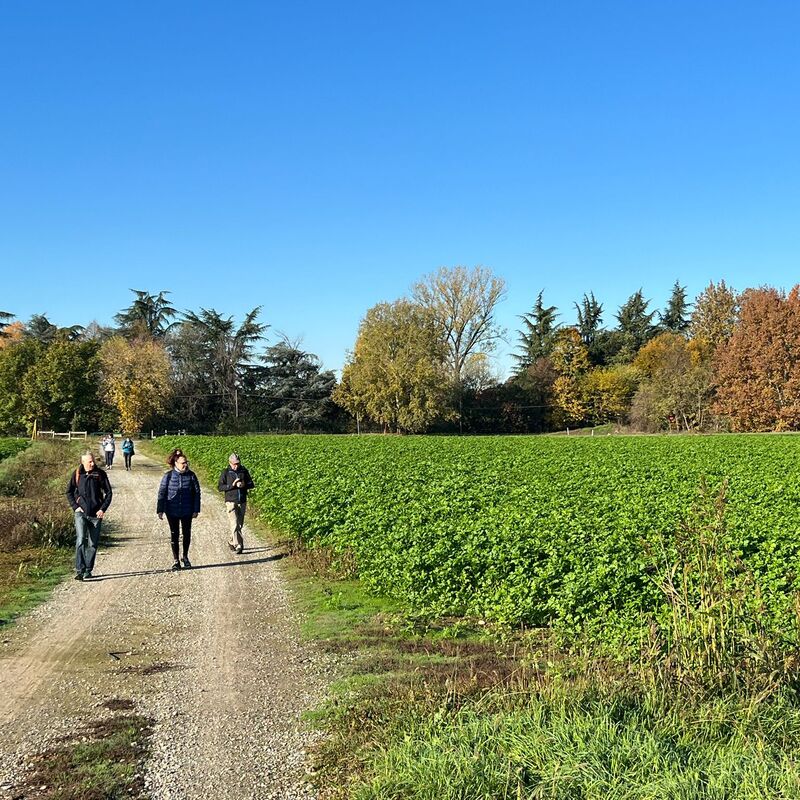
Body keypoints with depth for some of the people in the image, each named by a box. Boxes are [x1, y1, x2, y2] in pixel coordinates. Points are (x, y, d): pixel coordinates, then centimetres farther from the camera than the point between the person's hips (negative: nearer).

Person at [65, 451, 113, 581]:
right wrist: (75, 506, -2)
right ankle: (79, 570, -17)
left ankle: (88, 570, 17)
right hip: (81, 513, -1)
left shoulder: (100, 474, 0)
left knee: (93, 543, 6)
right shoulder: (77, 474, 1)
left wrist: (103, 509, -4)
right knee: (80, 541, -15)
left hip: (96, 514, 1)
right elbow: (69, 492, 10)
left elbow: (109, 493, 5)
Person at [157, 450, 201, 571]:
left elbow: (197, 493, 1)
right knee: (174, 535, 7)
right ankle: (176, 561, 18)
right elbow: (161, 493, -1)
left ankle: (185, 557, 30)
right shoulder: (168, 476, -8)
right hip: (172, 512, -1)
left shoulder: (191, 475, -5)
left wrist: (196, 510, 0)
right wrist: (160, 510, -3)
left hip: (187, 512, 1)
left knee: (187, 534, 10)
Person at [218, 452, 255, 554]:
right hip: (231, 502, -4)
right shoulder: (226, 472, -4)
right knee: (234, 525, -11)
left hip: (242, 502, 4)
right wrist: (232, 485, -19)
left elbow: (251, 484, 9)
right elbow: (220, 487, -6)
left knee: (239, 524, 12)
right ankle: (238, 546, -11)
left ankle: (232, 542, 29)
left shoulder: (244, 471, 3)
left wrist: (244, 485, -12)